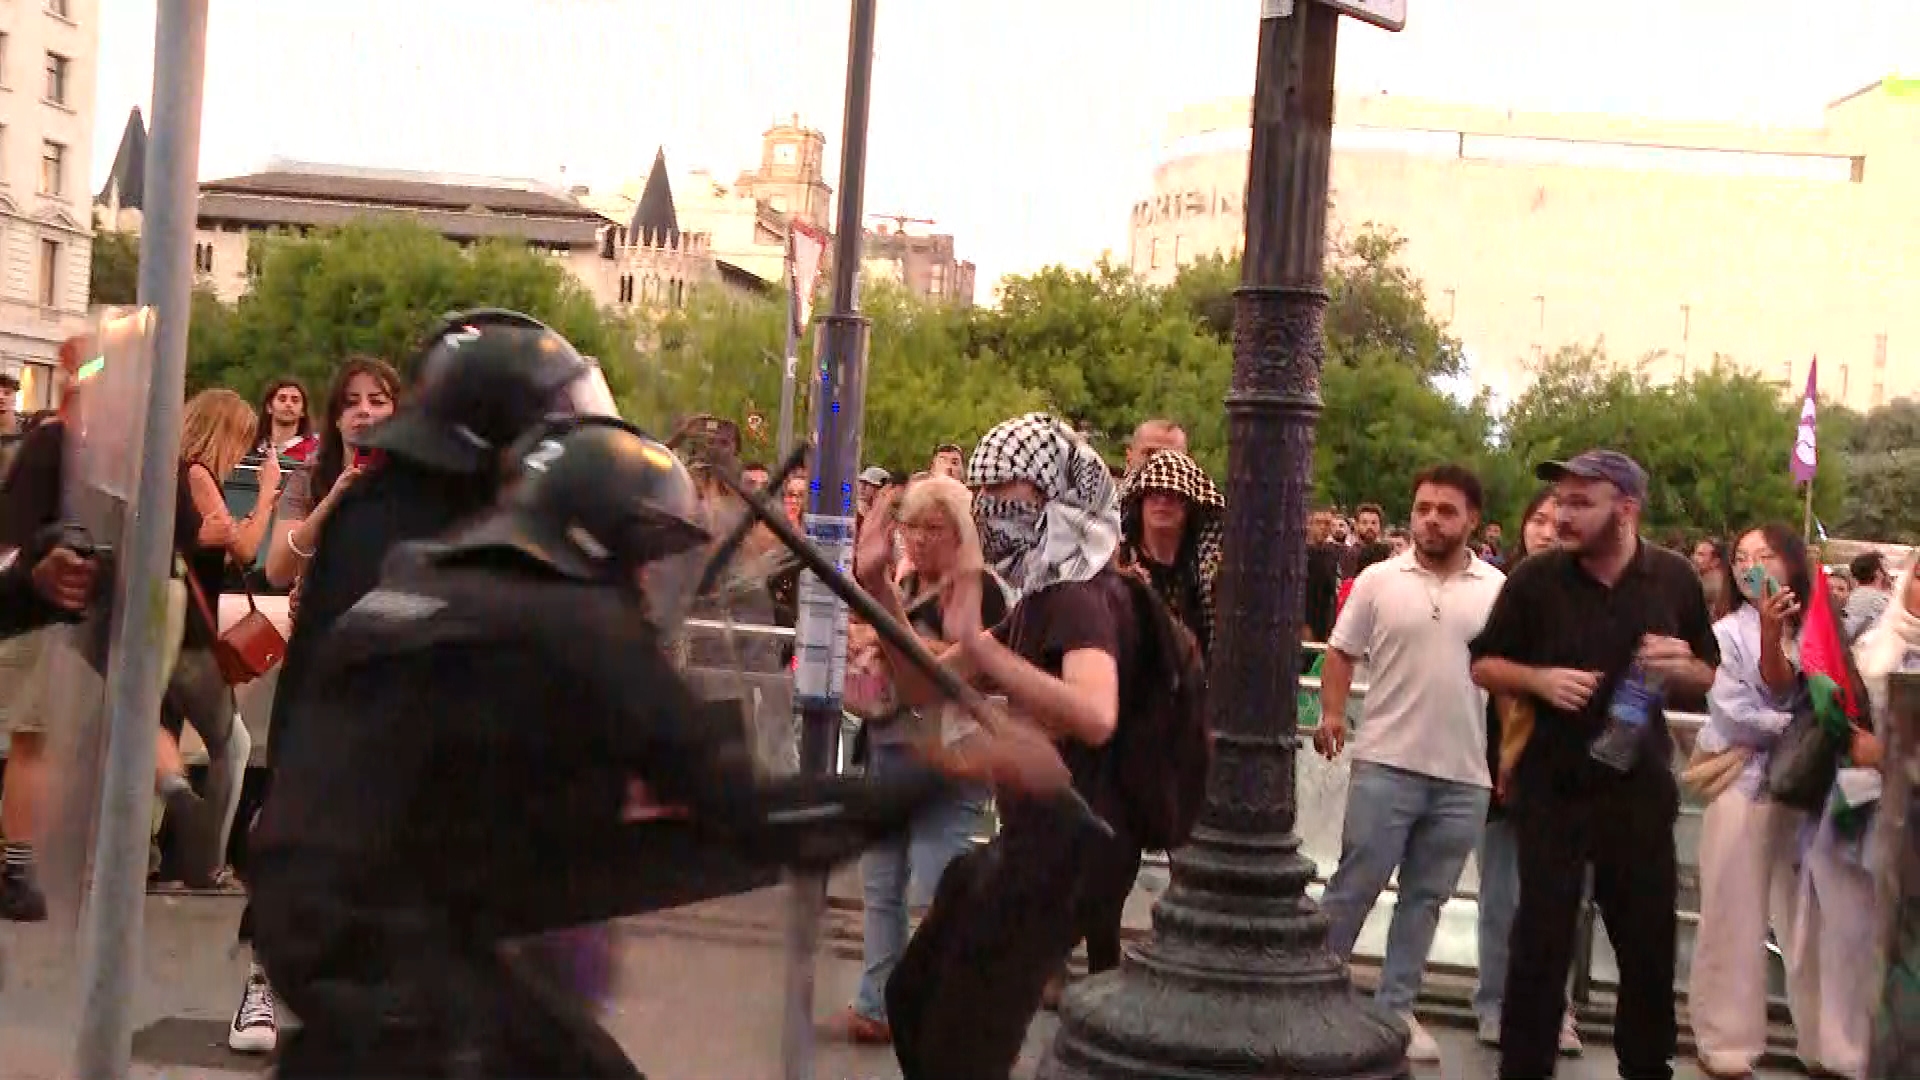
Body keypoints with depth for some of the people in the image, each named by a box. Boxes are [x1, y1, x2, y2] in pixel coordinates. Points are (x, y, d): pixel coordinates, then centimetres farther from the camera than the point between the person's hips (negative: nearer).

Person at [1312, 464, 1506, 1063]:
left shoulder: (1498, 591, 3)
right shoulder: (1379, 580, 0)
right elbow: (1341, 653, 6)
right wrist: (1330, 713, -7)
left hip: (1464, 775, 2)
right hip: (1386, 764, -2)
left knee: (1424, 897, 11)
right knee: (1353, 887, 1)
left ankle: (1396, 1007, 20)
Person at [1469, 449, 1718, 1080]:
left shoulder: (1675, 579, 0)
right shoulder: (1535, 578, -5)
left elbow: (1710, 677, 10)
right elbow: (1484, 666, 2)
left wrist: (1682, 667, -13)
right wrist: (1539, 679, -17)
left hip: (1640, 787, 2)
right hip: (1551, 786, -2)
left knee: (1650, 943, 12)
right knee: (1541, 940, 3)